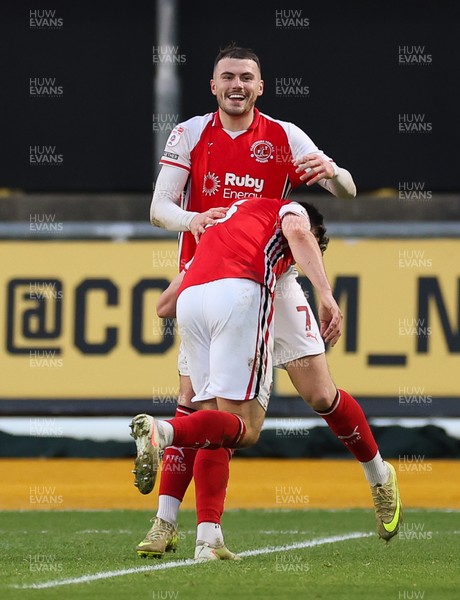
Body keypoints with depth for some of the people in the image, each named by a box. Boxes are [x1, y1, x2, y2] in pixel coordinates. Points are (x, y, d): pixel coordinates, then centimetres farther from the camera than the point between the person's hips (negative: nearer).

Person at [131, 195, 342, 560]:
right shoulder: (289, 210, 27)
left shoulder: (225, 223, 41)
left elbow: (165, 303, 38)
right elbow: (297, 232, -2)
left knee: (217, 423, 12)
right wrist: (326, 294, -11)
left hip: (190, 298, 6)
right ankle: (161, 431, -31)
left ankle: (209, 538, 1)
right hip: (241, 291, -6)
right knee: (245, 428, -5)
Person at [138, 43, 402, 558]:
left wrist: (330, 172, -25)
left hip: (271, 279, 0)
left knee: (320, 394, -6)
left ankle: (379, 476, 18)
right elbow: (159, 209, -3)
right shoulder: (190, 135, 0)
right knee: (192, 396, -8)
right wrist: (191, 219, -25)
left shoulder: (284, 137, -1)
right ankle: (165, 524, -4)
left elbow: (348, 192, -1)